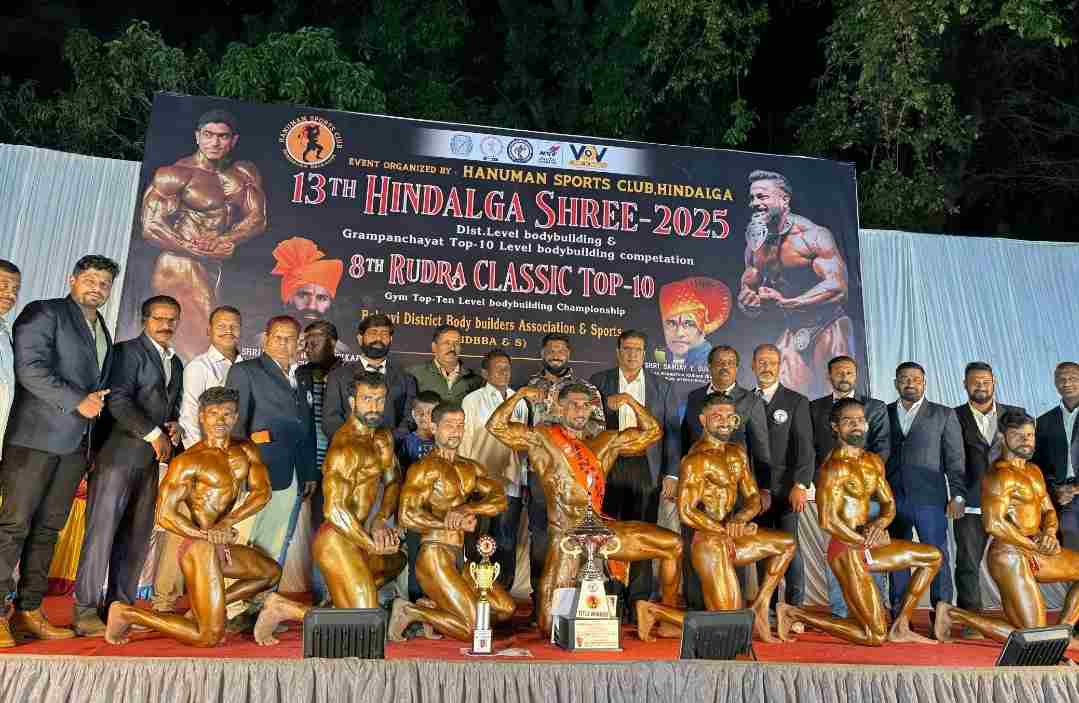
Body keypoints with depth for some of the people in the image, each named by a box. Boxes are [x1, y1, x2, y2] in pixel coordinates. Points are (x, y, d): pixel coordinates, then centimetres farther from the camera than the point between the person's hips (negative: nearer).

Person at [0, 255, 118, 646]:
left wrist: (91, 444, 15)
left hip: (75, 444, 7)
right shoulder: (44, 313, -1)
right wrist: (77, 402, -16)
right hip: (35, 437, -7)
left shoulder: (103, 332, 21)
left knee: (48, 528, 9)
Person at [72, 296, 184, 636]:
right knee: (102, 530, -5)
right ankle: (86, 610, 1)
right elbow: (118, 400, -13)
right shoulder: (128, 351, -2)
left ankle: (120, 606, 11)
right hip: (119, 452, -7)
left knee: (138, 536, 6)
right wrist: (153, 434, -15)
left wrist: (175, 424, 5)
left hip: (152, 459, 7)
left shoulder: (175, 363, 21)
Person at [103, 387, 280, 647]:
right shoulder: (187, 462, -13)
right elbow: (165, 515, -16)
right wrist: (206, 535, -21)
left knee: (272, 572, 24)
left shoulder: (246, 450, 7)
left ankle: (201, 608, 20)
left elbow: (262, 492, -5)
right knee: (210, 637, -6)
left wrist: (228, 522, -19)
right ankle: (127, 613, 6)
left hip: (222, 547, 8)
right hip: (200, 548, -8)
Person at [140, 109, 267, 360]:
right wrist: (201, 251, -18)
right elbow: (151, 228, -12)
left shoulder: (246, 174, 11)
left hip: (219, 270, 7)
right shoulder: (175, 175, -6)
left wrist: (227, 240, -17)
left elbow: (257, 219, 1)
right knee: (199, 344, -14)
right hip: (180, 268, -6)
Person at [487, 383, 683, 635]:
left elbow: (651, 432, 17)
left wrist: (630, 401, 7)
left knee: (673, 544, 0)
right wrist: (520, 394, -9)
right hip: (566, 535, -4)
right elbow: (496, 426, -5)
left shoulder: (605, 442, 16)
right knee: (549, 626, -8)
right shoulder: (541, 438, 3)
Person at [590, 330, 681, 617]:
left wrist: (672, 475, 0)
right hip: (607, 468, 0)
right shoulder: (599, 382, 8)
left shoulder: (662, 387, 11)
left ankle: (638, 602, 11)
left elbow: (672, 432, 8)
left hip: (646, 470, 1)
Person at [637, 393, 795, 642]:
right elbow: (686, 512, -20)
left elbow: (753, 497, 8)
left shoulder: (737, 453, 12)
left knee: (787, 543, 16)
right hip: (709, 543, -8)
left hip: (728, 539, 8)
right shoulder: (697, 459, -15)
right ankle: (653, 611, 2)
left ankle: (758, 608, 15)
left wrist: (741, 518, -14)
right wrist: (728, 530, -14)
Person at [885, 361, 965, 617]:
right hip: (893, 500, 2)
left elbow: (955, 459, 4)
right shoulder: (885, 413, 10)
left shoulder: (944, 415, 6)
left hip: (930, 499, -2)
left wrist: (957, 495, -4)